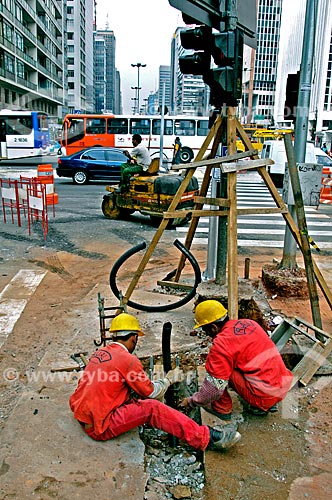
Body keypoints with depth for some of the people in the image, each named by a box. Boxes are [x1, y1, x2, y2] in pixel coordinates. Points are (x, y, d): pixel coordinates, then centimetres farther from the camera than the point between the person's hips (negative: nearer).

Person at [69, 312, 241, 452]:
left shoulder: (99, 352, 11)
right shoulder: (127, 359, -14)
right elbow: (152, 393, -5)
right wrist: (168, 379, 14)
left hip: (83, 417, 9)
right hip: (100, 427, -9)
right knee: (151, 408, -16)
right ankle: (207, 438, -15)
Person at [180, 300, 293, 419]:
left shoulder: (221, 344, -14)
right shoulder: (250, 323, 7)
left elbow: (214, 387, -11)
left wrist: (191, 401, 6)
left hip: (264, 396, -8)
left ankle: (222, 409, 13)